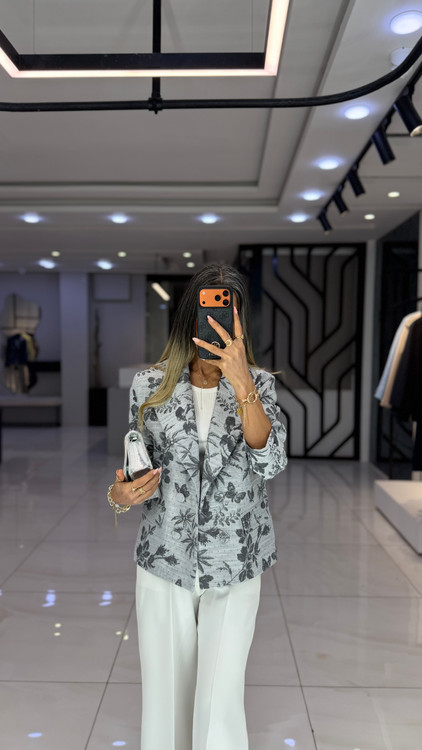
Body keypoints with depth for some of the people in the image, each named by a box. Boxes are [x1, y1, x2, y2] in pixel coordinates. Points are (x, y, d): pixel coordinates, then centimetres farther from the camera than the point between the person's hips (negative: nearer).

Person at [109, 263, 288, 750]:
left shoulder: (258, 384, -3)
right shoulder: (150, 386, -2)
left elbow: (270, 463, -17)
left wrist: (240, 381, -27)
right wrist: (125, 494, -16)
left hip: (235, 568, -1)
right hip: (163, 563, 1)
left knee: (220, 702, 3)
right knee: (164, 694, 14)